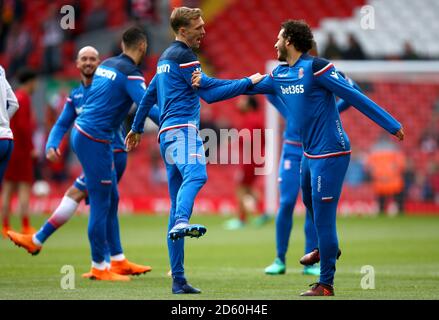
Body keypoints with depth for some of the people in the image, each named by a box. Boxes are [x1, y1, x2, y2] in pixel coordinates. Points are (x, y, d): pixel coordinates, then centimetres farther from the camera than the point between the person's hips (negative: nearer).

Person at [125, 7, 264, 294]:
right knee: (196, 174, -37)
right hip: (182, 129, -10)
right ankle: (181, 223, -67)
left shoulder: (166, 57, 25)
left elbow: (149, 94, 33)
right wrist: (248, 82, -1)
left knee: (177, 203, 5)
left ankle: (178, 280, 2)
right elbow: (209, 93, -8)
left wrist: (137, 128, 44)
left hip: (167, 133, 10)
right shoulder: (183, 56, -4)